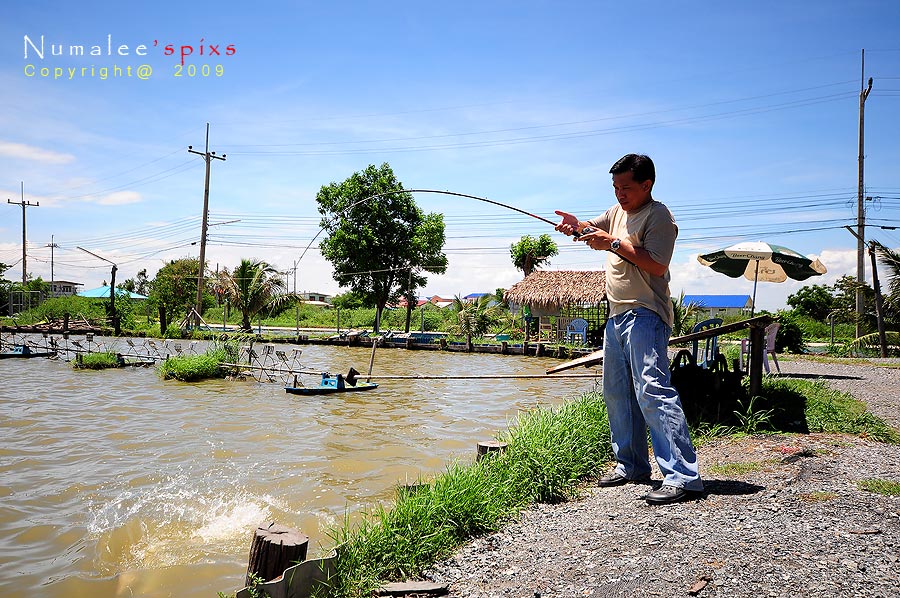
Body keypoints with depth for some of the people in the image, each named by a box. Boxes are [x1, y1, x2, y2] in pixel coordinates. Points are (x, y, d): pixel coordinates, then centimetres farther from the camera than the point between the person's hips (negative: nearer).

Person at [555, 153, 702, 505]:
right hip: (617, 315, 10)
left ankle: (682, 476, -17)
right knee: (616, 393, 13)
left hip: (645, 315, -9)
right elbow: (591, 230, 23)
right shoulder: (618, 211, 17)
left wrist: (614, 244, -19)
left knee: (652, 389, -18)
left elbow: (657, 265, -19)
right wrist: (574, 224, -1)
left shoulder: (658, 216, -9)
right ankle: (631, 466, 23)